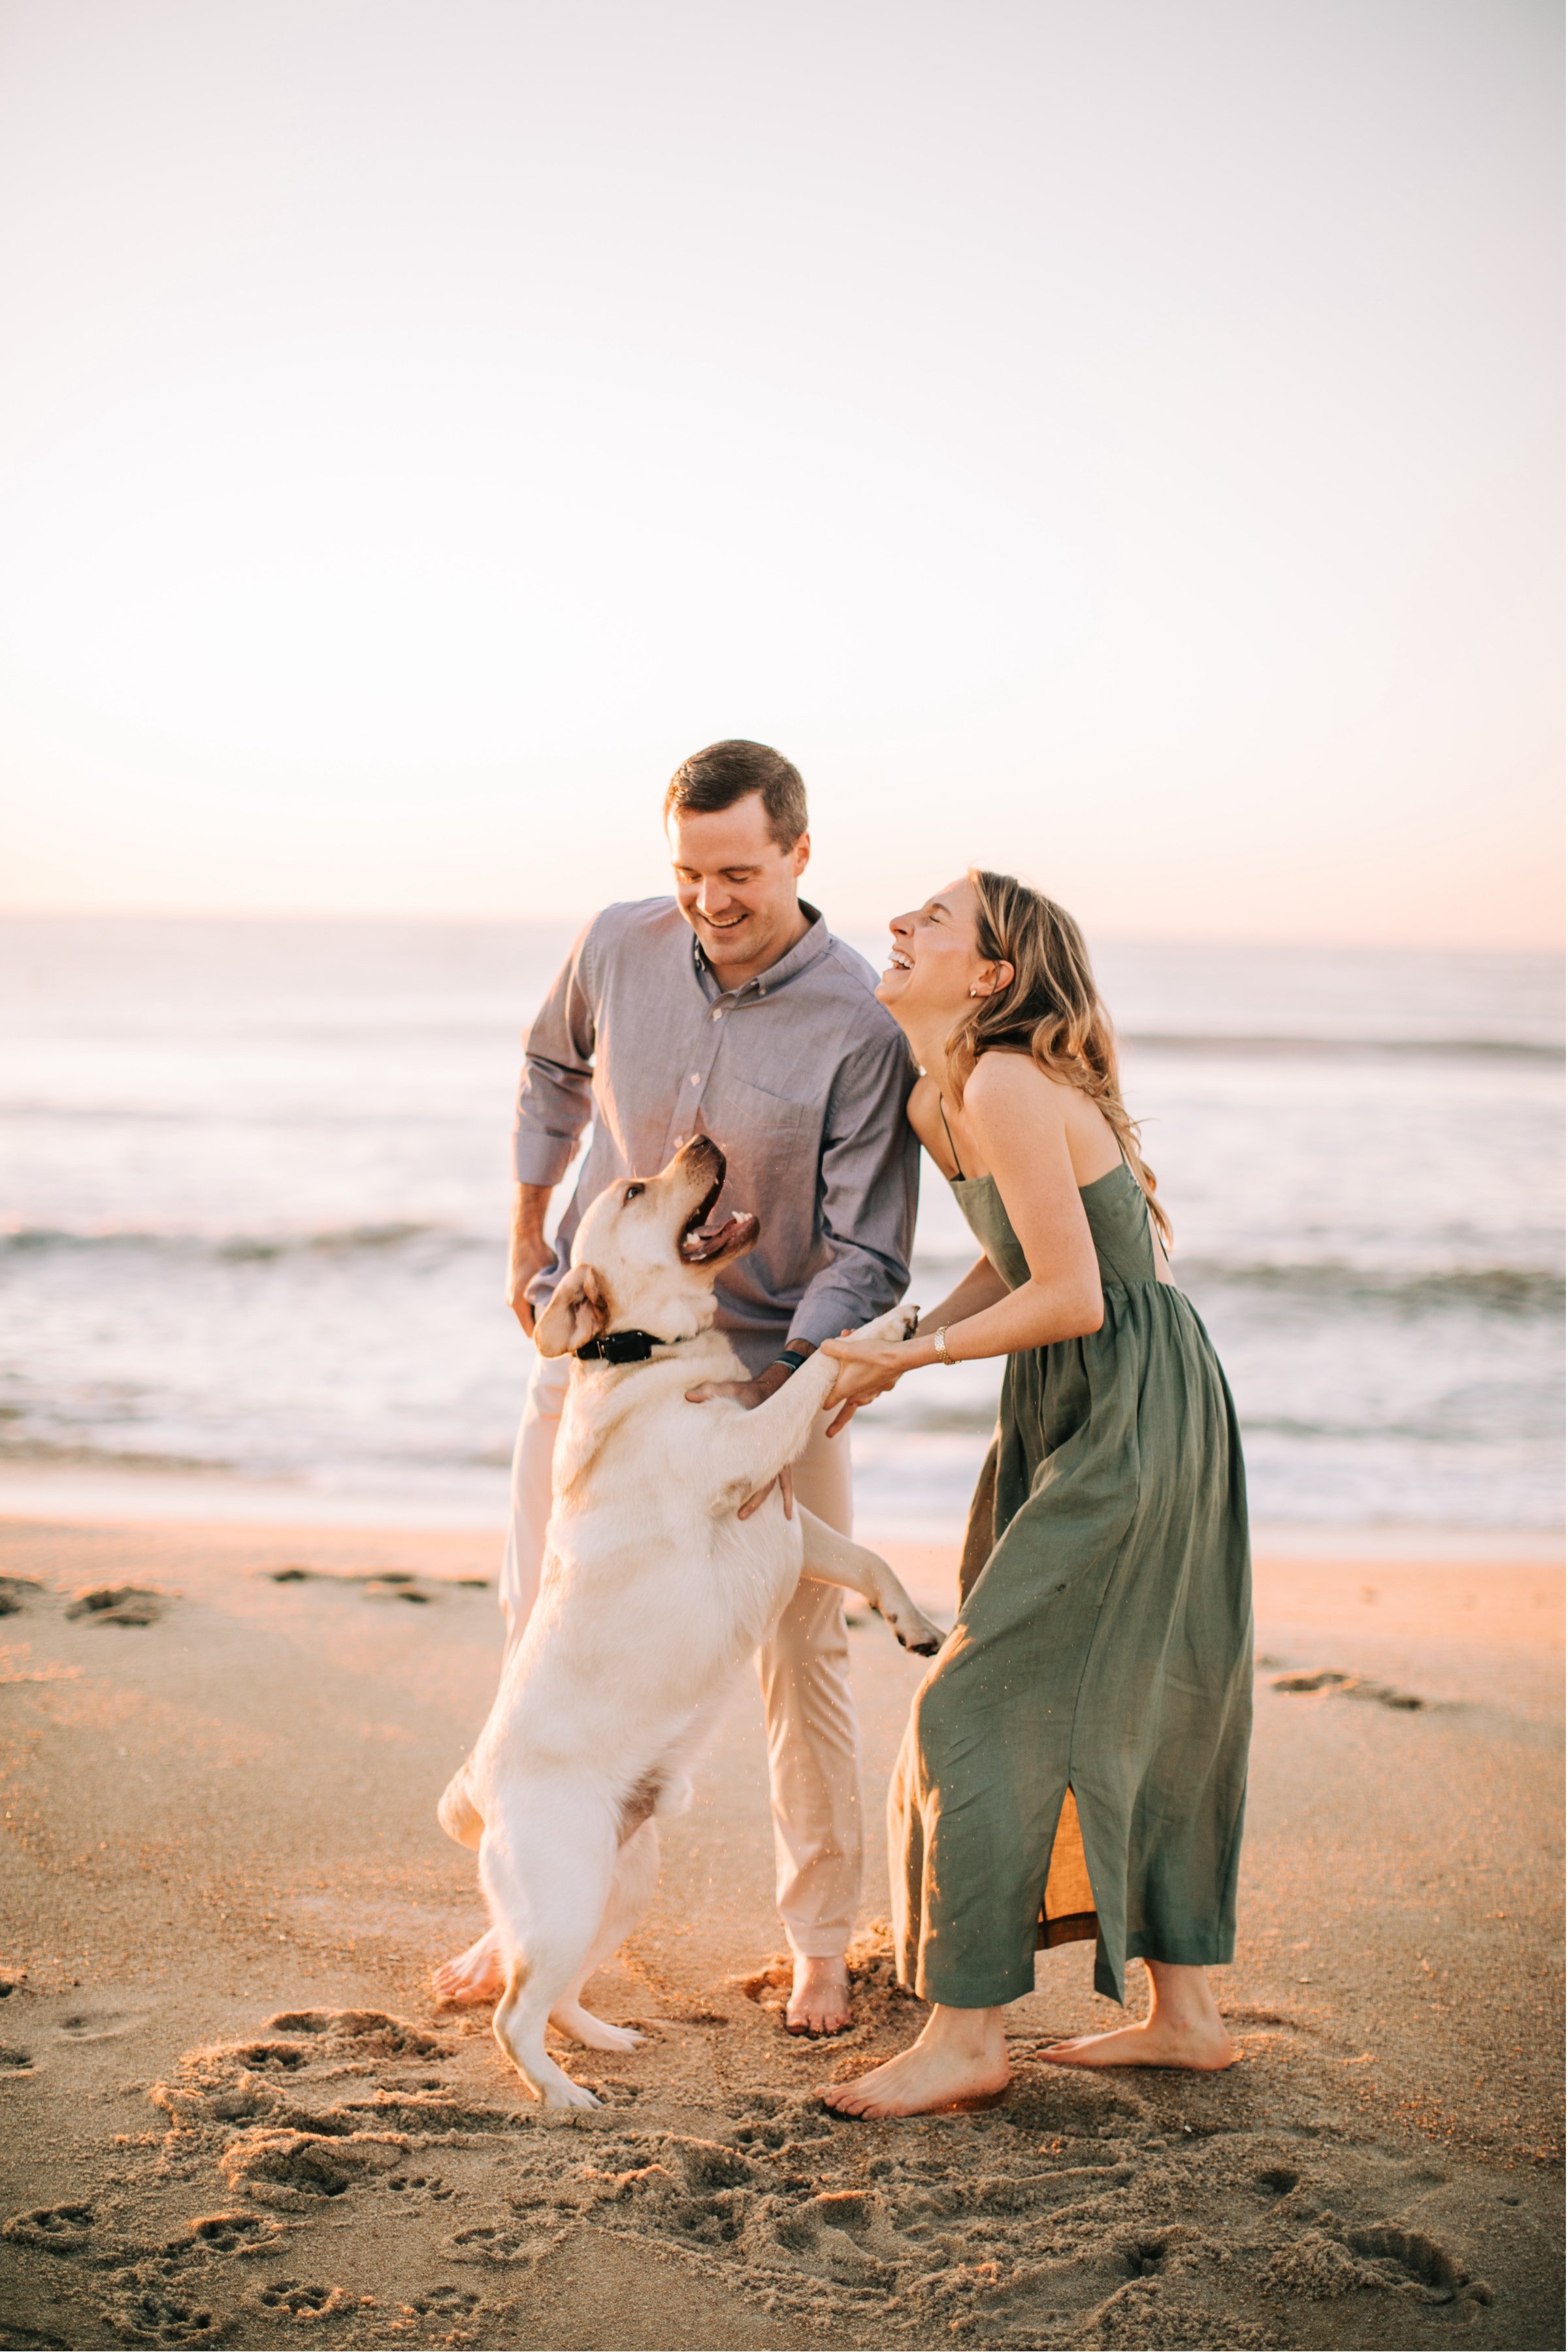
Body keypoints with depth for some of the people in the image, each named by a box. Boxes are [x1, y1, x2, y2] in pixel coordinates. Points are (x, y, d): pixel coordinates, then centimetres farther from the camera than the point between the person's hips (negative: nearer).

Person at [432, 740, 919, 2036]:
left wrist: (776, 1392, -28)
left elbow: (865, 1255, -17)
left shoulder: (861, 1027, -20)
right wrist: (527, 1233, 17)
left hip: (770, 1359, -3)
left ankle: (822, 1944, 17)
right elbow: (554, 1069, 15)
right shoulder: (618, 947, -8)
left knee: (802, 1653, 0)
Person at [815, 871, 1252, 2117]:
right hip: (1093, 1413, 10)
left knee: (983, 1705, -7)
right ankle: (1186, 2011, 25)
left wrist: (915, 1355, -11)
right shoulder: (945, 1095, 9)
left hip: (1128, 1418, -10)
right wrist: (887, 1355, 10)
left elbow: (1071, 1296, -21)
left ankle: (966, 2037, 2)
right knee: (1129, 1708, 15)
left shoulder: (1008, 1088, -20)